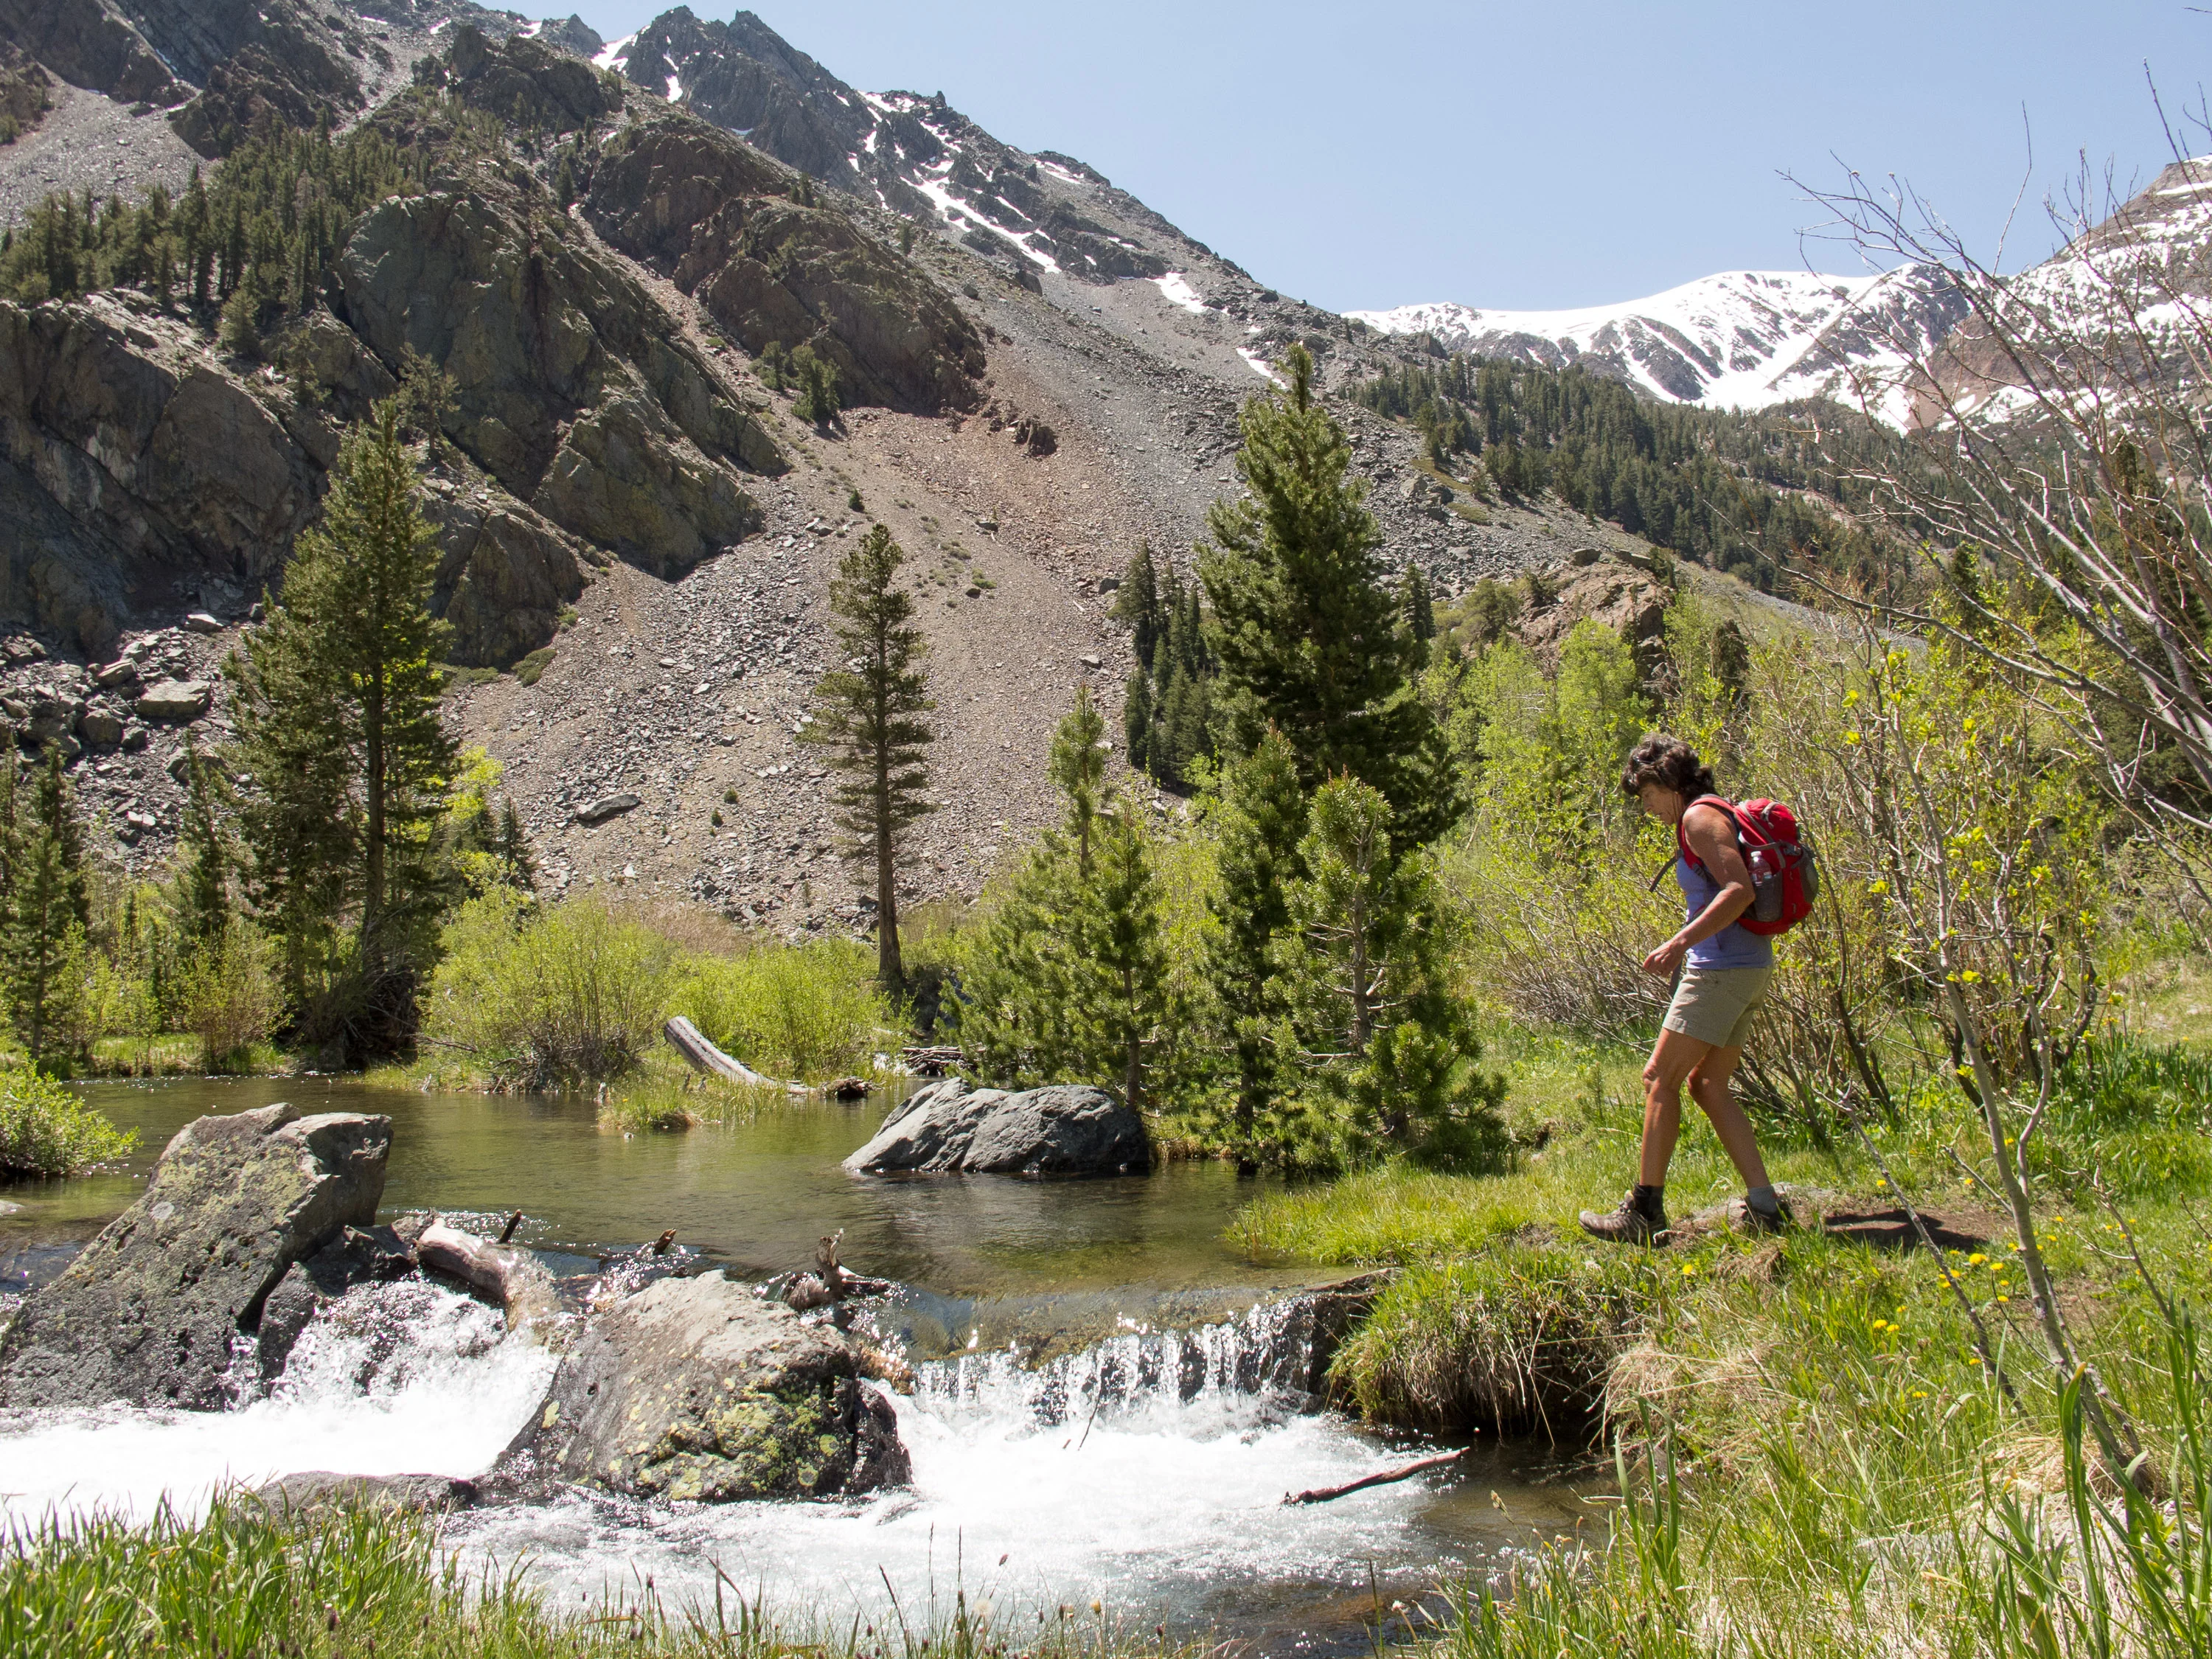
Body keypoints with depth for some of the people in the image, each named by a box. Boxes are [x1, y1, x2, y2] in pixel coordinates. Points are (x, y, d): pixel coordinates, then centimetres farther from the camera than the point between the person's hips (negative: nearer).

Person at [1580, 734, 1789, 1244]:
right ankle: (1762, 1205, 9)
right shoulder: (1718, 817, 19)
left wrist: (1681, 942, -28)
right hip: (1751, 968, 10)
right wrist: (1688, 944, 22)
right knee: (1707, 1084, 13)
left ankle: (1645, 1210, -3)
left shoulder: (1700, 816, -10)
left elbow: (1739, 890, -22)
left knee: (1660, 1078, -5)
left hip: (1722, 968, -10)